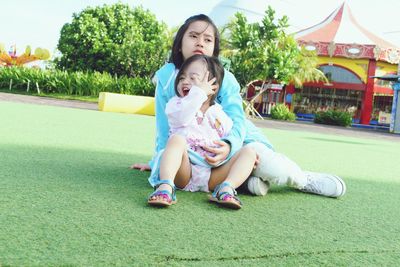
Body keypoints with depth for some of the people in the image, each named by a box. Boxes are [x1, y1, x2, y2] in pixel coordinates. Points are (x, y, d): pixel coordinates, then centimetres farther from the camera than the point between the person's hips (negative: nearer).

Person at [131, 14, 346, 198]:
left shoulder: (225, 79, -15)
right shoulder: (167, 76, -11)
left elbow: (236, 121, -27)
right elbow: (164, 125, -2)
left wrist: (229, 146, -47)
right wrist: (159, 161, 1)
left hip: (237, 139, 0)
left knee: (270, 166, -28)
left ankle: (303, 180, 3)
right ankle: (250, 176, 0)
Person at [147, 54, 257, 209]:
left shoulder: (219, 114, 22)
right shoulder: (176, 103, 12)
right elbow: (182, 117, -12)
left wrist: (247, 155, 5)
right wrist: (199, 92, -11)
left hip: (213, 175, 3)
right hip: (184, 172, -3)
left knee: (248, 151, -10)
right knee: (177, 139, -29)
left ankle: (226, 188, -35)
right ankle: (165, 187, -49)